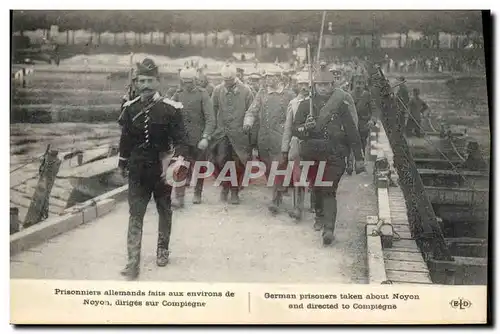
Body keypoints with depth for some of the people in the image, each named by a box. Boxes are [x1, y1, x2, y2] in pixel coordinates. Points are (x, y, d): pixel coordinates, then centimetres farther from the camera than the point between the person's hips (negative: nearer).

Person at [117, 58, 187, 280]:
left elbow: (179, 139, -8)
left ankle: (162, 249, 35)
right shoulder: (130, 108, 1)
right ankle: (133, 262, 0)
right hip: (138, 171, 2)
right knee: (135, 214, -2)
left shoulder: (170, 109, -9)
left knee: (164, 210, 16)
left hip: (162, 169, -1)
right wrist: (122, 164, 16)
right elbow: (126, 138, 10)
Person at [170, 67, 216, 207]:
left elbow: (210, 118, -10)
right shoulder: (178, 94, 4)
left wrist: (205, 137, -19)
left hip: (198, 139, -2)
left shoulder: (202, 94, -5)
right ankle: (179, 198, 1)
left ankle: (197, 194, 30)